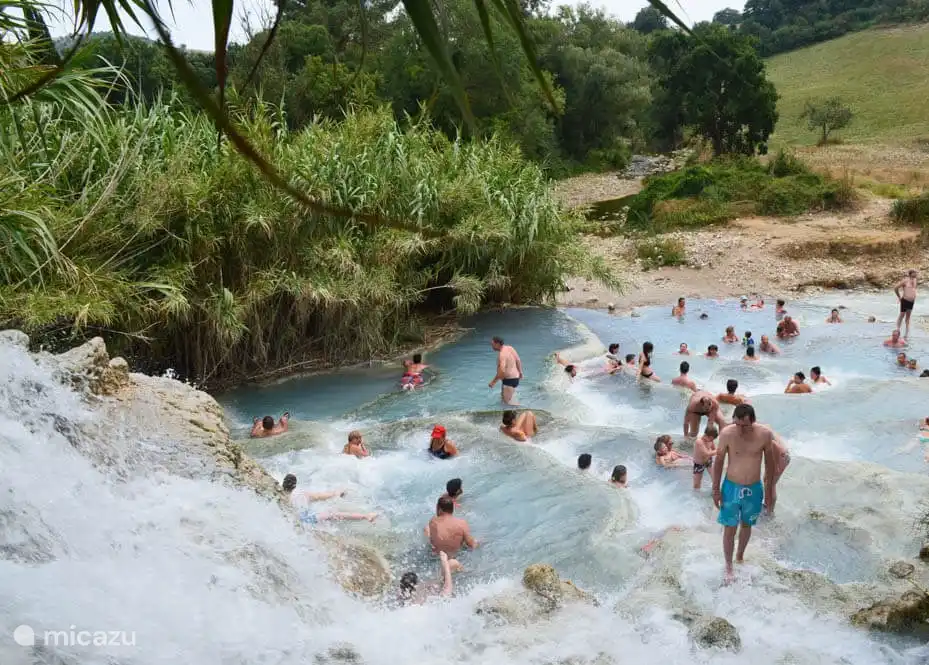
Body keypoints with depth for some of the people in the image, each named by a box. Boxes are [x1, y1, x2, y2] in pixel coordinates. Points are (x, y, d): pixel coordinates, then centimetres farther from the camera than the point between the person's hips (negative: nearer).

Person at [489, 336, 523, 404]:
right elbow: (518, 360, 13)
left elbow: (502, 371, -32)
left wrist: (493, 381, -23)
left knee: (507, 401, -4)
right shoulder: (509, 348, 4)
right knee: (503, 397, 22)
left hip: (509, 380, -10)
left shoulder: (502, 355, -24)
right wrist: (520, 372, 25)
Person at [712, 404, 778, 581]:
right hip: (731, 487, -2)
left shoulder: (765, 434, -16)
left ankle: (740, 557, 43)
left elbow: (770, 462, -1)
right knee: (730, 528, 4)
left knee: (746, 525, 20)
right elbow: (719, 461, -7)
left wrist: (770, 490, 5)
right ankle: (728, 567, 21)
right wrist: (716, 489, -5)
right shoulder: (727, 433, -20)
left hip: (754, 489, 2)